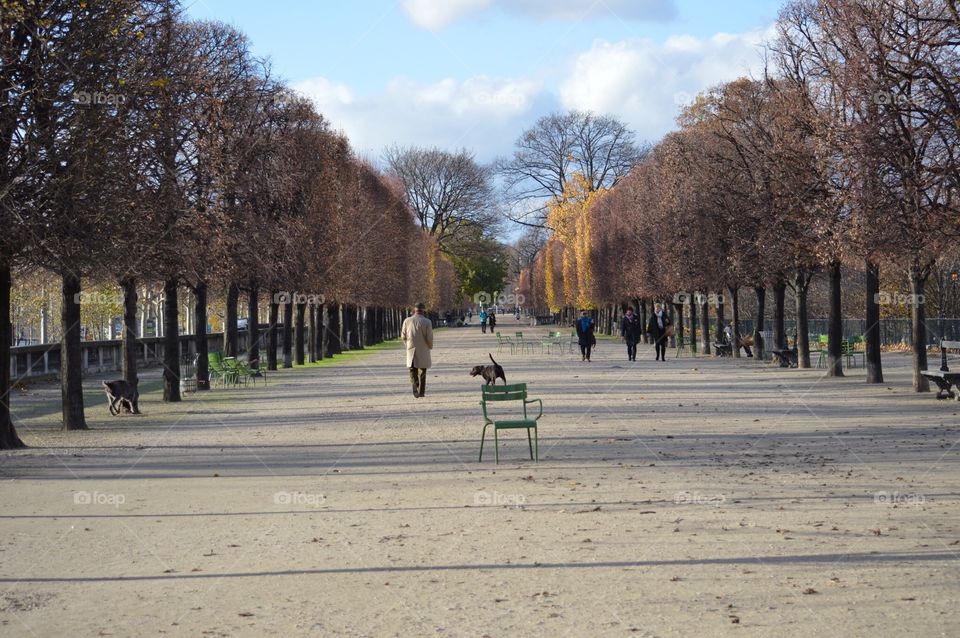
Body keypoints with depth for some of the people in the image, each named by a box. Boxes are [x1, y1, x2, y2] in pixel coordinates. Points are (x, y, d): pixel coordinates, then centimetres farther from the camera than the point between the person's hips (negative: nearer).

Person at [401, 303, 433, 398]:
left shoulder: (407, 321, -1)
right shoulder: (427, 322, -10)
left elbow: (403, 336, 3)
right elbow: (429, 337, -11)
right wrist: (430, 347, 8)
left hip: (411, 350, 1)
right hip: (423, 350, -1)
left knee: (413, 370, 9)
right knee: (422, 371, 11)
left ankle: (414, 384, -17)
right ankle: (421, 391, 13)